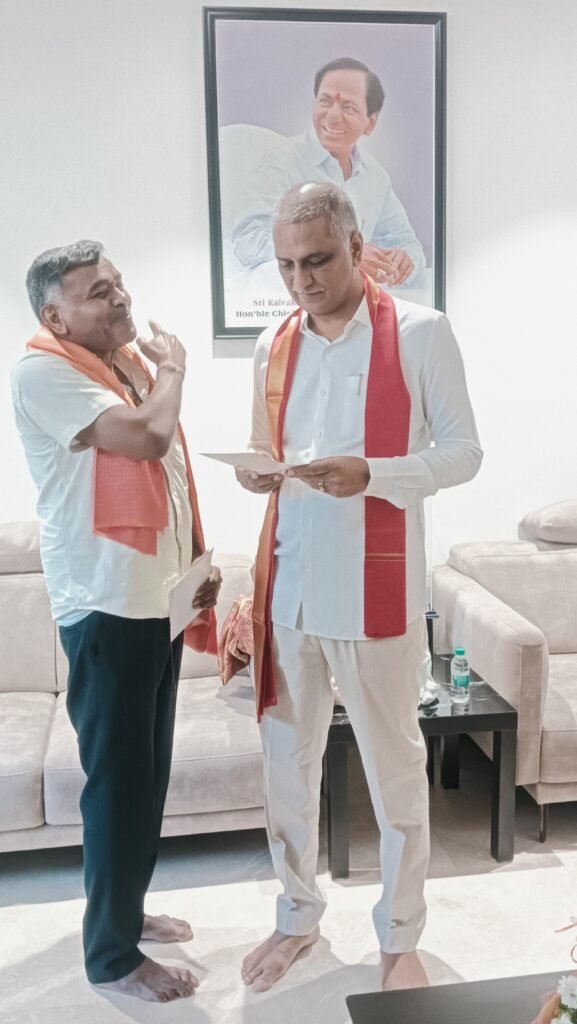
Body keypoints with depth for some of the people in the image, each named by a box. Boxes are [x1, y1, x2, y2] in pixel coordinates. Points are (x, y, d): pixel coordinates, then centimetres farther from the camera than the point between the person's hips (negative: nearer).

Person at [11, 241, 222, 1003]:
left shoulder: (130, 363, 14)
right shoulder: (44, 371, -13)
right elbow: (148, 436, -25)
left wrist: (199, 561, 14)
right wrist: (173, 368, -7)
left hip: (158, 599, 8)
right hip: (106, 606, -8)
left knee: (149, 772, 17)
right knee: (118, 779, 1)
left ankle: (126, 910, 36)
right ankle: (112, 954, 19)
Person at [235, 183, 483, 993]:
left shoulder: (421, 333, -6)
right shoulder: (274, 345, 9)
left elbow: (463, 452, -7)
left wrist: (370, 474, -24)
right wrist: (256, 473, -9)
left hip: (375, 589, -4)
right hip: (288, 585, 5)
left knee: (394, 766, 10)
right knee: (287, 759, 15)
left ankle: (400, 936, 31)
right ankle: (298, 916, 37)